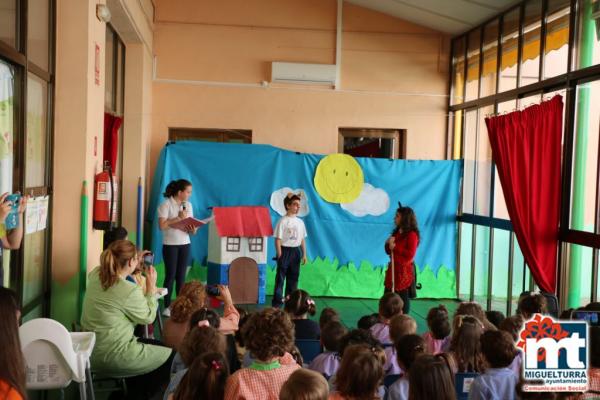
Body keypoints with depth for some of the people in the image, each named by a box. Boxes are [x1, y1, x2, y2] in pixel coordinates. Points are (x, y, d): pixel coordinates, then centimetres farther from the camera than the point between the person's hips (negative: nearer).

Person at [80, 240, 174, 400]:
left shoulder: (95, 275, -3)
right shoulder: (130, 291, -26)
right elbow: (148, 317, -9)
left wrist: (137, 260, 23)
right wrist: (151, 287, -3)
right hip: (113, 357, -9)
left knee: (155, 345, 27)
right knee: (171, 355, 6)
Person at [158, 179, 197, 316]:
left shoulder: (188, 205, 9)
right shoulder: (166, 204, -8)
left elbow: (191, 225, 9)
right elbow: (162, 225, -17)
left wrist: (192, 229, -13)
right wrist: (178, 218, -18)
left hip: (185, 244, 4)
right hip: (170, 245, -4)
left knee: (181, 276, 5)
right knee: (170, 275, 0)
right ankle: (167, 307, 9)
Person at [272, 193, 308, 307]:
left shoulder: (300, 222, 9)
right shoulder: (283, 221, -9)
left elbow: (302, 239, 13)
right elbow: (278, 239, -10)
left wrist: (304, 254, 10)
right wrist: (280, 255, -13)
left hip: (296, 251, 6)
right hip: (285, 250, -6)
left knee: (293, 277, 12)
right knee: (280, 277, -3)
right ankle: (277, 302, 2)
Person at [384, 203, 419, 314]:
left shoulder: (412, 234, -11)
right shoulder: (397, 232, 15)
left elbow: (410, 254, -19)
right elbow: (389, 251, 19)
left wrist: (395, 247, -15)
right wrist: (388, 244, -2)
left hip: (404, 270, -8)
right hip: (394, 268, 8)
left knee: (402, 296, -4)